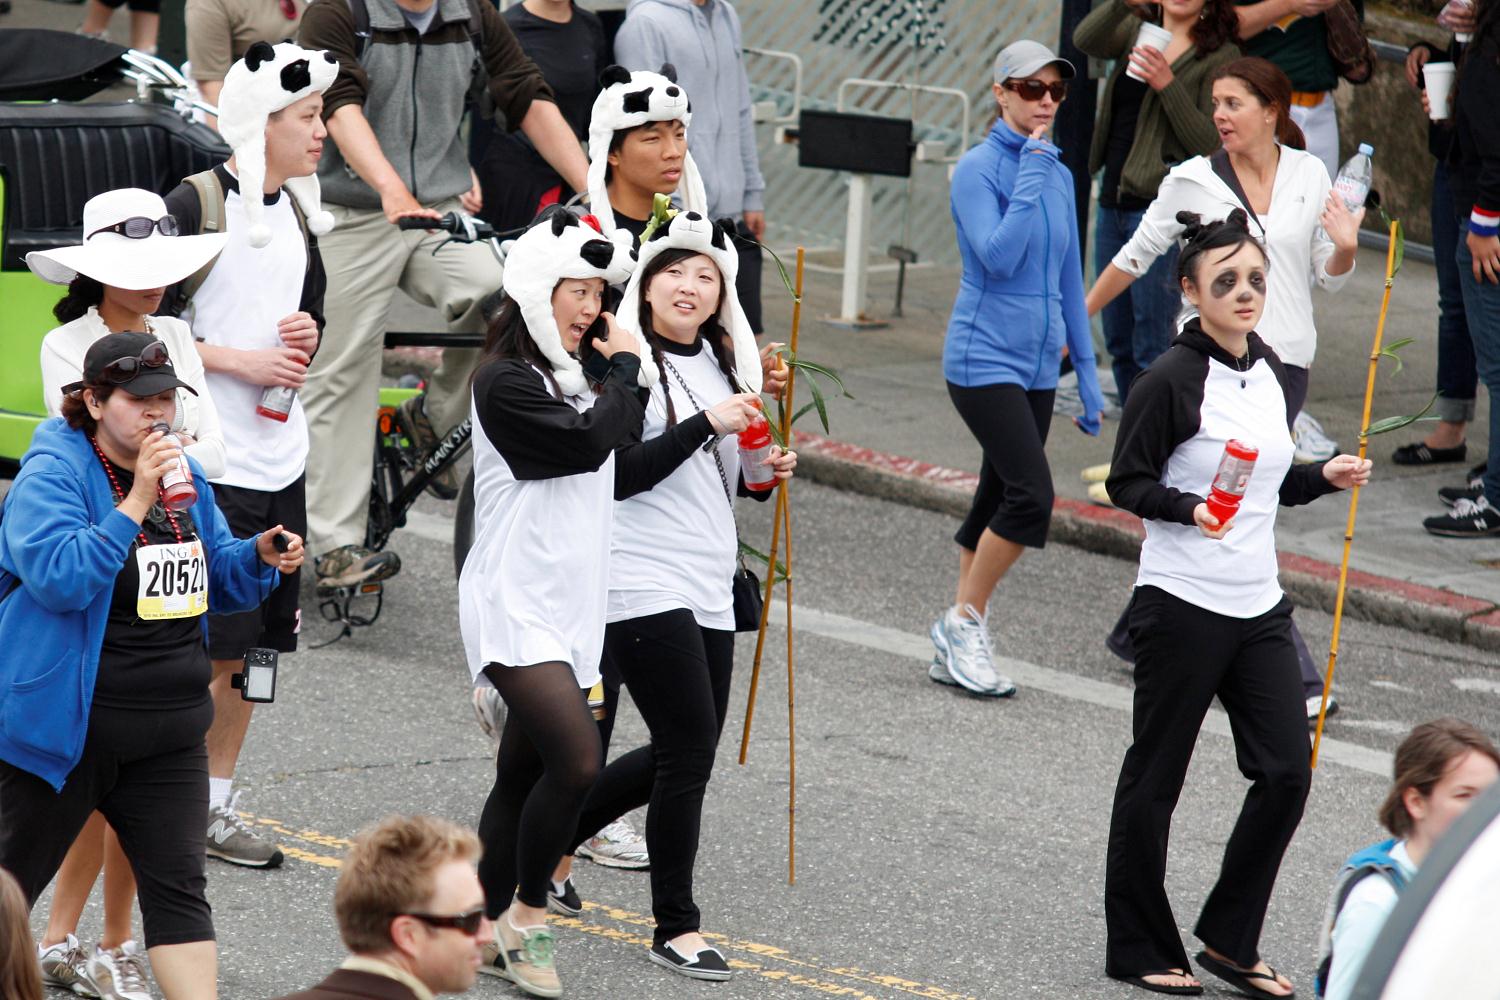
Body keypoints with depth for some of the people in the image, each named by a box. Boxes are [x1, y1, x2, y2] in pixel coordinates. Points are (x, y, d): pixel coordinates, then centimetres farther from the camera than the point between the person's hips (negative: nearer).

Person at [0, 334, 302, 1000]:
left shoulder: (181, 471, 10)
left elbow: (218, 581, 19)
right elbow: (60, 577, -27)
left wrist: (260, 557, -2)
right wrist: (135, 502, -29)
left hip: (167, 735, 6)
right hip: (68, 725, -6)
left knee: (178, 885, 0)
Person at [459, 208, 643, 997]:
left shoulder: (579, 377, 15)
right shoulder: (506, 381, -12)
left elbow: (628, 462, 16)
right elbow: (586, 442, -20)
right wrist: (627, 371, -6)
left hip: (569, 607, 9)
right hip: (516, 607, -9)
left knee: (524, 774, 11)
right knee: (577, 761, -20)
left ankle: (491, 931, 18)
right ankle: (528, 916, -4)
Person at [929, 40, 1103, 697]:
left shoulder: (1059, 176, 13)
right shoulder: (979, 169, -9)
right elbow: (999, 255, -23)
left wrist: (1087, 373, 17)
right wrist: (1032, 172, -18)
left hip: (1037, 366, 7)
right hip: (984, 361, -7)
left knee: (999, 503, 8)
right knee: (1031, 494, -18)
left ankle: (956, 650, 15)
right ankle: (965, 623, -4)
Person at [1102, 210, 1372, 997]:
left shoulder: (1270, 372, 9)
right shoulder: (1173, 380, -12)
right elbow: (1127, 484, -10)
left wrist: (1324, 478, 2)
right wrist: (1190, 509, -26)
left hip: (1259, 607, 7)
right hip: (1181, 606, -7)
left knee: (1286, 773, 3)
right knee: (1155, 776, 4)